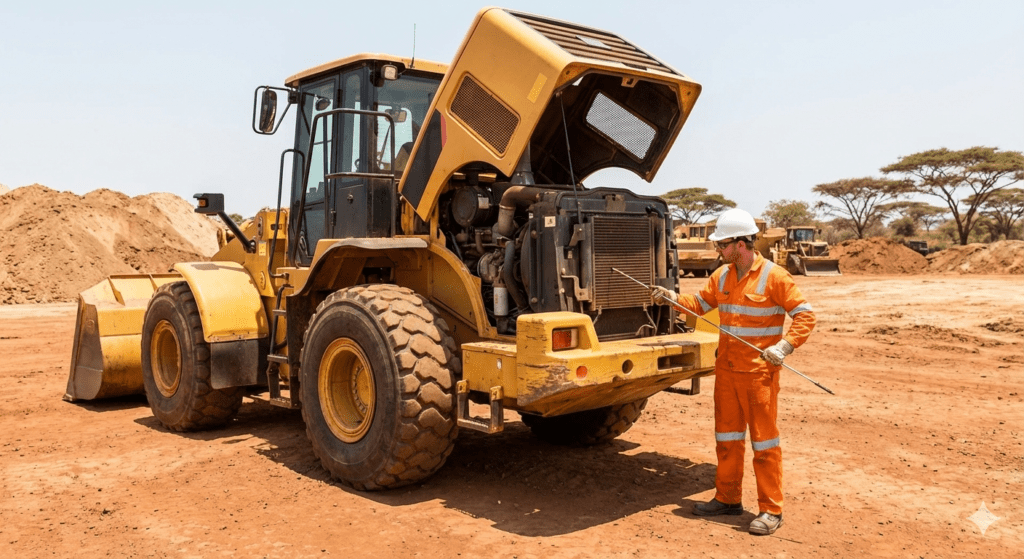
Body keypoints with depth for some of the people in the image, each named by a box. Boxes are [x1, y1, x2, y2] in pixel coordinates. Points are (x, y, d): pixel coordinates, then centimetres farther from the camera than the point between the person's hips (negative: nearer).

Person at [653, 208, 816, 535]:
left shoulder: (774, 276, -13)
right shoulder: (722, 275, 7)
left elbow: (805, 315, -12)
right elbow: (701, 303, 16)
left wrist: (785, 346, -23)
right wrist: (674, 298, -1)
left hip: (759, 372, -7)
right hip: (726, 369, 7)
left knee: (764, 439, 1)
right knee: (727, 435, 15)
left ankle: (771, 510, 12)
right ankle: (728, 498, 28)